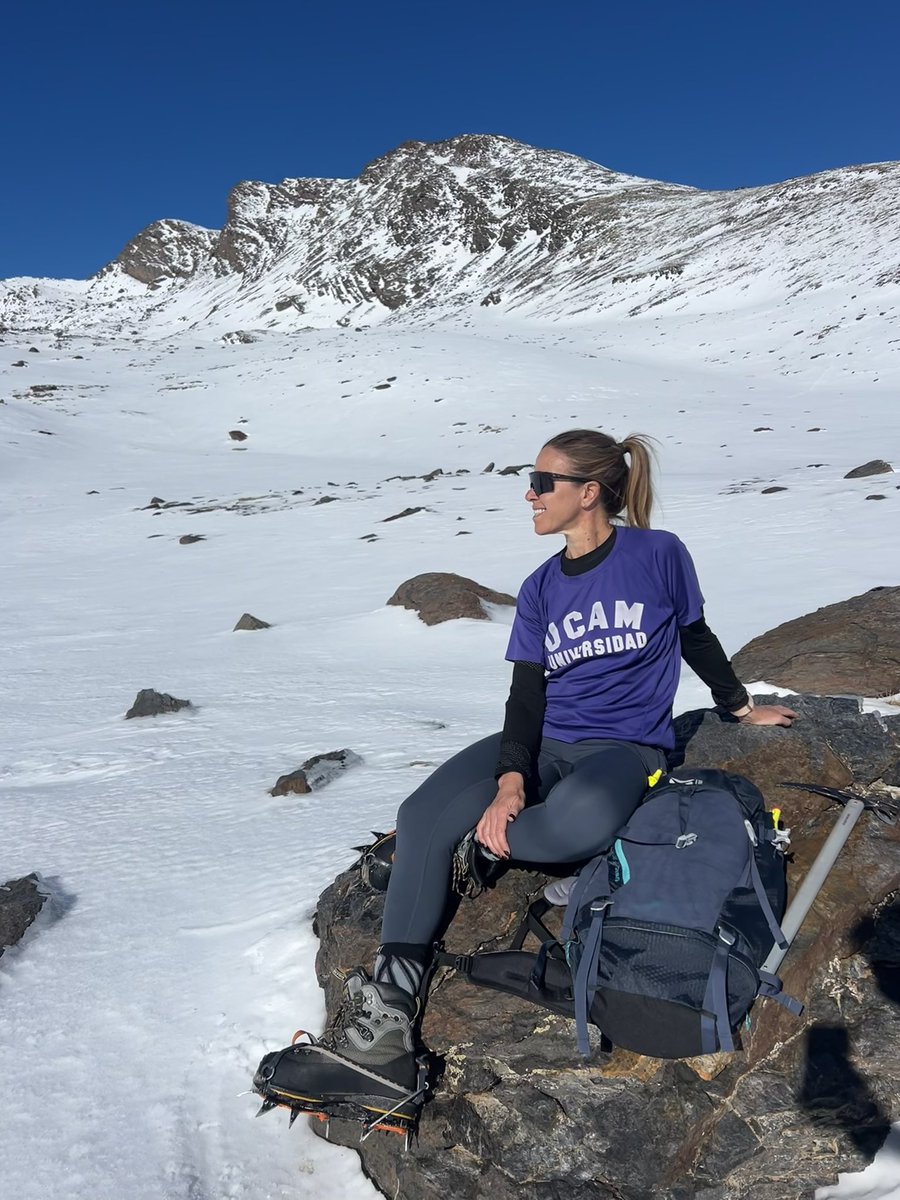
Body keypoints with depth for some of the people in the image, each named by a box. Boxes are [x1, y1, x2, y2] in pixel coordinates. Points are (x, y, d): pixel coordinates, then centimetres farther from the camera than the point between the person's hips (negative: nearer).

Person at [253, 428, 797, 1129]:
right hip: (541, 743, 5)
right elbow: (527, 692, 2)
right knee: (422, 818, -22)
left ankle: (485, 845, -9)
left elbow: (697, 639, 15)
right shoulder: (541, 589, 10)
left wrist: (741, 706, 25)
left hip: (627, 748, -4)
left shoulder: (659, 554, -1)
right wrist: (510, 778, -15)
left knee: (579, 819, -42)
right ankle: (384, 1030, -24)